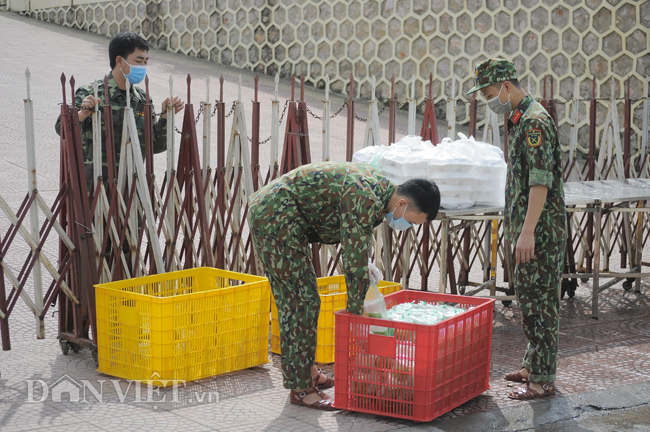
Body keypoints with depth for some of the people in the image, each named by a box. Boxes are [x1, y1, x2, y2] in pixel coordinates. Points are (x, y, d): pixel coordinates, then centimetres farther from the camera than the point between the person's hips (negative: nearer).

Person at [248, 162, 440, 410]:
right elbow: (355, 263, -21)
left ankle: (304, 370, 30)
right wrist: (355, 312, -11)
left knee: (291, 300, 18)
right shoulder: (366, 201, -24)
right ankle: (301, 389, -1)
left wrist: (361, 262, 8)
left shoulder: (379, 185, 8)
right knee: (303, 300, -7)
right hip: (276, 216, -11)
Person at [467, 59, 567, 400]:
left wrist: (527, 232, -27)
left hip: (541, 229, -10)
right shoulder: (519, 120, 15)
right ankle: (533, 365, 26)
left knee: (537, 301, -6)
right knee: (529, 298, 16)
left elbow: (541, 181, -23)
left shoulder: (534, 121, -17)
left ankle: (542, 379, 0)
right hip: (527, 228, 10)